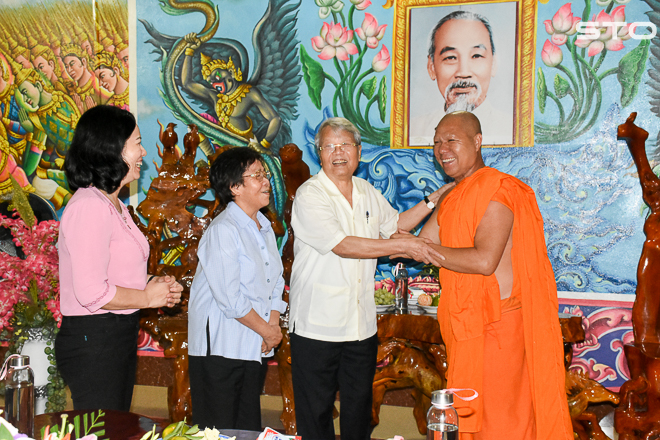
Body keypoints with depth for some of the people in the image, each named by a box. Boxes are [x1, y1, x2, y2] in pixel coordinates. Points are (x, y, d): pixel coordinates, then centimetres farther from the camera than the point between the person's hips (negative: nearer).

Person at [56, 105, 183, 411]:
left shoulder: (114, 205, 14)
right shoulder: (89, 206, -19)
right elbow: (92, 293, -26)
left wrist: (152, 283, 5)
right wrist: (148, 296, -12)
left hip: (119, 337, 10)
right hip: (92, 341, -10)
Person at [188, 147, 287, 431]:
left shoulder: (265, 229, 11)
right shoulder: (223, 230, -15)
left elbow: (275, 283, 15)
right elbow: (230, 299, -20)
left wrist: (274, 324, -1)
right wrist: (266, 331, -10)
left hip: (254, 347, 8)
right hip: (220, 347, -8)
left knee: (250, 429, 13)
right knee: (220, 432, -1)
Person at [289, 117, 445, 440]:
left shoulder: (368, 193, 10)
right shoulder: (309, 195, -12)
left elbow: (396, 223, 27)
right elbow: (342, 245, -23)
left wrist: (434, 198, 16)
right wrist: (404, 247, -23)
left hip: (362, 325, 6)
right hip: (317, 327, -6)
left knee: (359, 410, 16)